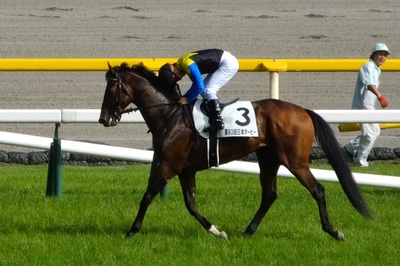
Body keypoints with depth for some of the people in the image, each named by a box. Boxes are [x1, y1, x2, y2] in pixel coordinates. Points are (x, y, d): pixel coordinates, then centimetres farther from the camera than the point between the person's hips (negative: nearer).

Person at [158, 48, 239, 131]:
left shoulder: (188, 65, -25)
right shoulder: (182, 63, 5)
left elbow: (199, 86, -27)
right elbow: (196, 84, 14)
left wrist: (187, 99, -14)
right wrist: (184, 97, 3)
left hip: (228, 63, -10)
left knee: (208, 90, -15)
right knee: (204, 91, 9)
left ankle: (218, 123, -17)